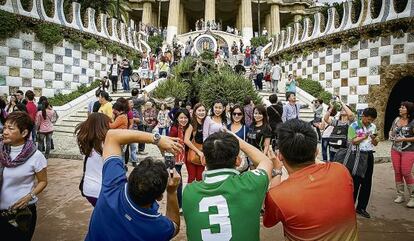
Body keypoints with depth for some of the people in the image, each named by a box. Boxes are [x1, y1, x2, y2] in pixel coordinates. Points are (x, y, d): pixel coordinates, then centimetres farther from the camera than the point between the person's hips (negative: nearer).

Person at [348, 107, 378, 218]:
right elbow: (353, 141, -13)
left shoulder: (373, 126, 9)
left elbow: (375, 144, 13)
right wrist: (365, 136, -21)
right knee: (355, 182, 0)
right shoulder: (354, 126, -6)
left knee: (367, 183, 9)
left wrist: (373, 138, -8)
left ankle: (361, 207, 21)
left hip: (369, 155, 5)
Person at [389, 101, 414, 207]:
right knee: (397, 172, 8)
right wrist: (391, 136, 2)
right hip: (395, 150, 6)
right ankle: (400, 195, 20)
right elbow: (391, 131, 21)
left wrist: (403, 139, -18)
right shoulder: (396, 119, 8)